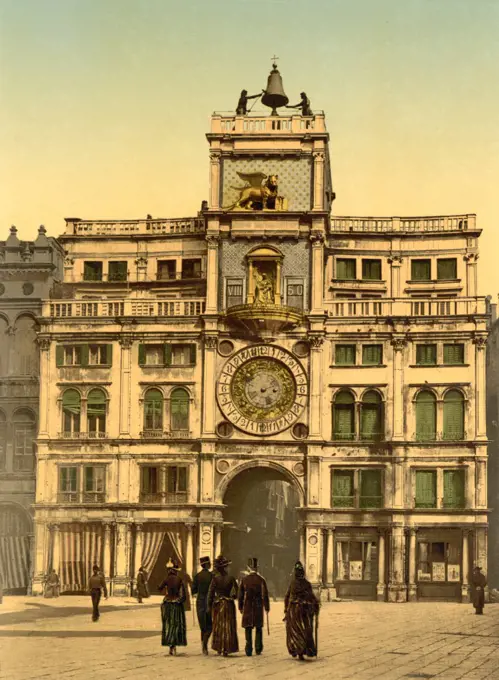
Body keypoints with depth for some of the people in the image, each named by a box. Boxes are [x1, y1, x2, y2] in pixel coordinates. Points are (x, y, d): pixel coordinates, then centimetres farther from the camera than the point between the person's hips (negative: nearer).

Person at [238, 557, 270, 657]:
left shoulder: (244, 580, -3)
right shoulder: (261, 580, -8)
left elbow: (240, 595, 1)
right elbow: (265, 595, -7)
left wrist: (240, 607, 12)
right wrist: (267, 607, 4)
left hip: (247, 608, 1)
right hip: (258, 607, -1)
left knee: (248, 629, 6)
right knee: (258, 628, 13)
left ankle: (249, 650, 2)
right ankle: (258, 649, 14)